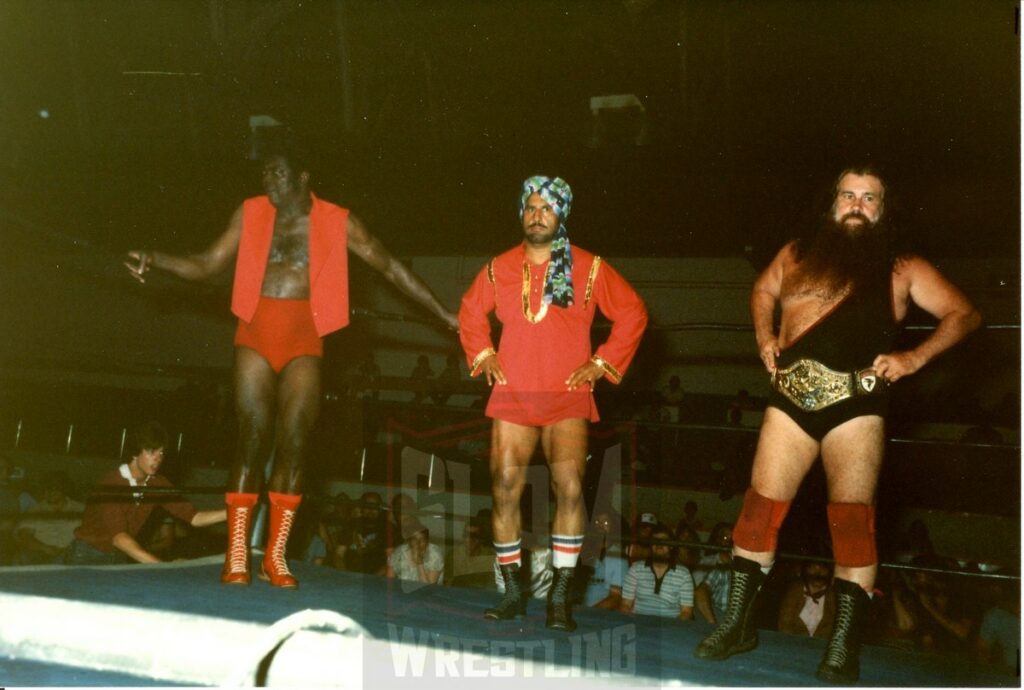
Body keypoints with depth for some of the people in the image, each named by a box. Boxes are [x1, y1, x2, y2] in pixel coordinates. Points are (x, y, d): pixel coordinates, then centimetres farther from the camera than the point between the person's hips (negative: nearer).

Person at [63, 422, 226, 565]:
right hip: (87, 558, -5)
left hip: (119, 560, 5)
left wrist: (229, 513, -24)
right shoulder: (112, 483, -23)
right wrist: (160, 565, -44)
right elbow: (118, 537, -33)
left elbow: (194, 517, -7)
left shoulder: (157, 484, -3)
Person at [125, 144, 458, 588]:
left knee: (294, 442, -5)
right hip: (256, 333, 0)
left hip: (304, 339, 0)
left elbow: (390, 267, 7)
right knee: (253, 439, -4)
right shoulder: (250, 214, 7)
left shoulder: (337, 222, 3)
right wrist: (157, 260, -5)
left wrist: (444, 314, 7)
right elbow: (206, 265, 11)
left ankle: (275, 557, 6)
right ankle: (236, 555, 3)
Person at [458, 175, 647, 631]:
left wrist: (602, 363, 0)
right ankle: (512, 591, 11)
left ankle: (561, 597, -9)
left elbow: (632, 313, 6)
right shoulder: (500, 269, 9)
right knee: (505, 490, -1)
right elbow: (470, 312, 25)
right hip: (512, 395, 3)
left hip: (568, 397, -2)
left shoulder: (588, 268, 1)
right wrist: (482, 354, 11)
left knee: (569, 487, -16)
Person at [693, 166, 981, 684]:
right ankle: (738, 624, 14)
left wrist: (914, 358, -8)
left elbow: (965, 314, 6)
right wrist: (764, 338, 15)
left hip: (855, 403, -2)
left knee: (852, 518, -9)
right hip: (791, 399, 3)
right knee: (761, 508, 1)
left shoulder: (902, 270, 7)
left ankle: (845, 645, -1)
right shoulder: (797, 256, 15)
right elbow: (762, 292, 34)